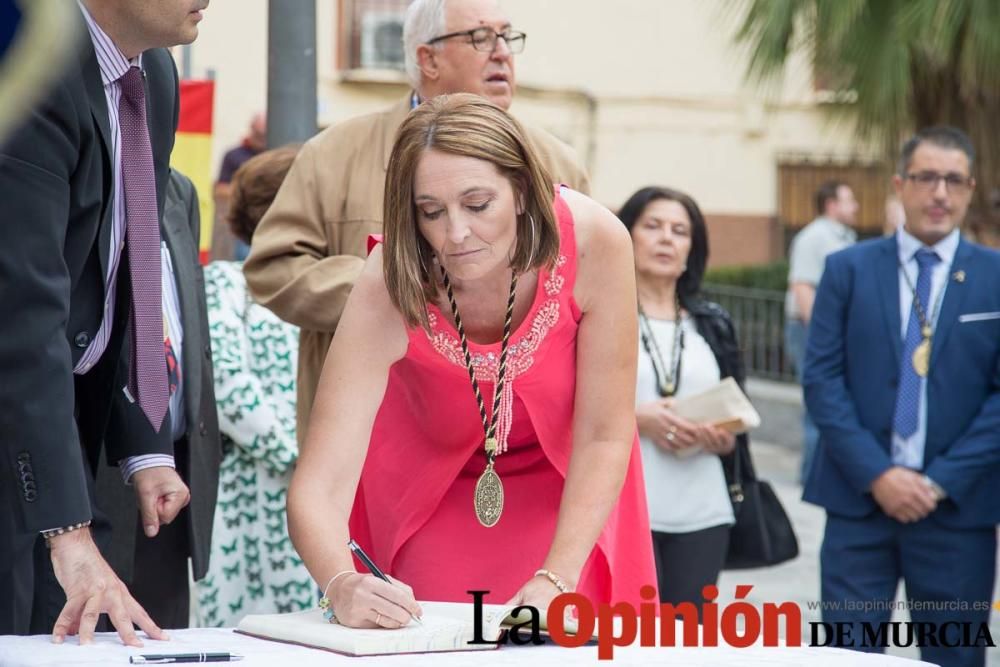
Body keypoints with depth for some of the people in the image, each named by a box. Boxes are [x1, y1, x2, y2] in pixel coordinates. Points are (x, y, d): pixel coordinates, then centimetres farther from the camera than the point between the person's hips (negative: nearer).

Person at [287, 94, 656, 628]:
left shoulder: (594, 242, -31)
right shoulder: (389, 290, -33)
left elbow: (604, 436, -22)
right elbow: (316, 488, -36)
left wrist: (556, 580, -32)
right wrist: (344, 587, -56)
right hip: (434, 500, -1)